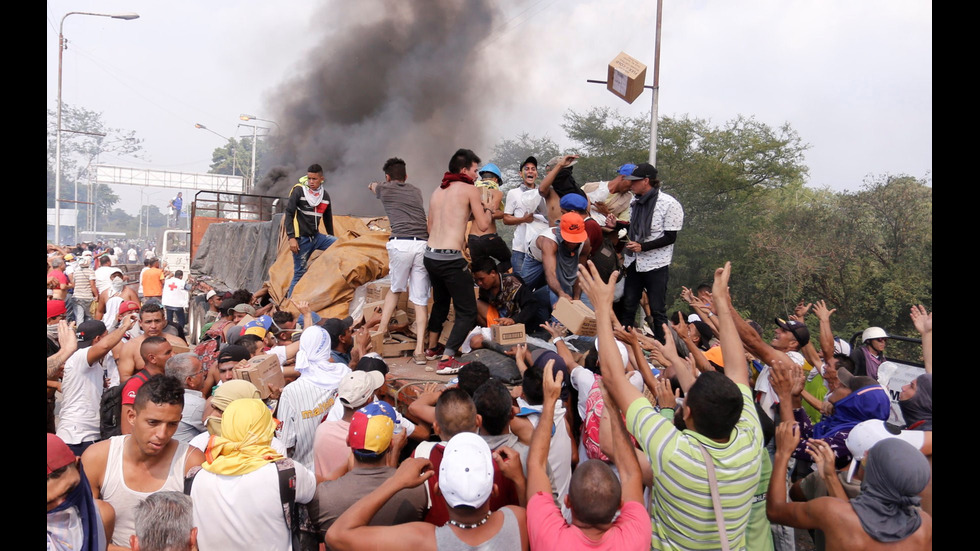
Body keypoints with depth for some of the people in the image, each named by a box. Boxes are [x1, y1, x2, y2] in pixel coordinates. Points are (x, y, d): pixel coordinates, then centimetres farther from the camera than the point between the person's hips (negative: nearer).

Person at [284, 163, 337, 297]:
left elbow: (328, 219, 19)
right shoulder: (298, 191, -6)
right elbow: (289, 214, -9)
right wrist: (291, 238, -16)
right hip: (301, 239, -5)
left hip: (316, 236, 5)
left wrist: (332, 240, 20)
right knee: (300, 272, -5)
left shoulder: (325, 195, 9)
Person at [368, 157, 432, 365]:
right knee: (420, 299, 4)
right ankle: (419, 349, -2)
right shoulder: (416, 191, 24)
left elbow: (373, 186, 44)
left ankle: (381, 331, 21)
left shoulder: (384, 189, 17)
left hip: (400, 243, -2)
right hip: (423, 244, 2)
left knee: (395, 289, 23)